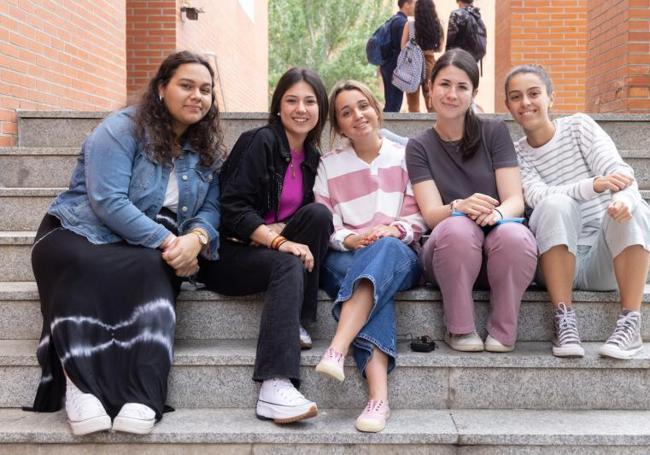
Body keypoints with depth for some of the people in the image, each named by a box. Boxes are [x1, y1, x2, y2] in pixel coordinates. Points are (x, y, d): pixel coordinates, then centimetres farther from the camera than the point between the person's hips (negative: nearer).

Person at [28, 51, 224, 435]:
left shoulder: (206, 150, 11)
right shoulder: (122, 129, -7)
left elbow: (209, 209, 5)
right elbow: (108, 202, -19)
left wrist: (195, 238, -19)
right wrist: (167, 241, -24)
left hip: (149, 252, 3)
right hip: (78, 235, -3)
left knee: (153, 273, -34)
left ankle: (141, 395, -45)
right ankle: (78, 380, -42)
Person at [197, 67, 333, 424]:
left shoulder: (311, 157, 11)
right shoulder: (260, 142, -8)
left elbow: (310, 218, 11)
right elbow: (233, 208, -17)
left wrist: (279, 229, -11)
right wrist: (278, 241, -29)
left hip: (273, 249, 6)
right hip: (227, 254, -6)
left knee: (319, 213, -19)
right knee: (288, 264, -34)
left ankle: (294, 323, -15)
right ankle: (274, 387, -46)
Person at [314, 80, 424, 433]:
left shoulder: (404, 157, 11)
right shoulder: (329, 165, 13)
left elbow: (417, 218, 5)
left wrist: (394, 231, -17)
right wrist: (350, 240, -17)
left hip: (400, 255, 0)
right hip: (345, 259, 0)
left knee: (386, 249, -39)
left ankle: (337, 351, -54)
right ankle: (379, 394, -52)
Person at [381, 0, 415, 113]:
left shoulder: (393, 19, 17)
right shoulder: (402, 22, -13)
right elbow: (404, 47, -18)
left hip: (387, 65, 10)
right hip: (395, 66, -10)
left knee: (390, 103, 13)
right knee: (394, 104, -8)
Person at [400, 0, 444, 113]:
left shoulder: (409, 25, -8)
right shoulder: (437, 25, -2)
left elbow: (403, 46, -4)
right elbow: (439, 47, 6)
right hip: (430, 62, 2)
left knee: (413, 101, 6)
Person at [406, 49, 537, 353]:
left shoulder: (494, 132, 6)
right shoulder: (419, 146, 7)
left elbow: (516, 201, -2)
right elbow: (431, 214, -6)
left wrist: (496, 212, -27)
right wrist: (460, 207, -29)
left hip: (500, 253, 0)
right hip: (447, 252, 0)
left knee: (513, 234, -34)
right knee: (458, 227, -35)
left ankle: (503, 332, -13)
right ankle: (460, 329, -15)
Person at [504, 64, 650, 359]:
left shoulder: (579, 125, 4)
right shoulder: (515, 155, 3)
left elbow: (617, 170, -11)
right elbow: (540, 197, -16)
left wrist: (624, 197, -36)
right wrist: (594, 185, -34)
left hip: (607, 259, 1)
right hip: (560, 261, -1)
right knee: (557, 205, -30)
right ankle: (564, 321, -27)